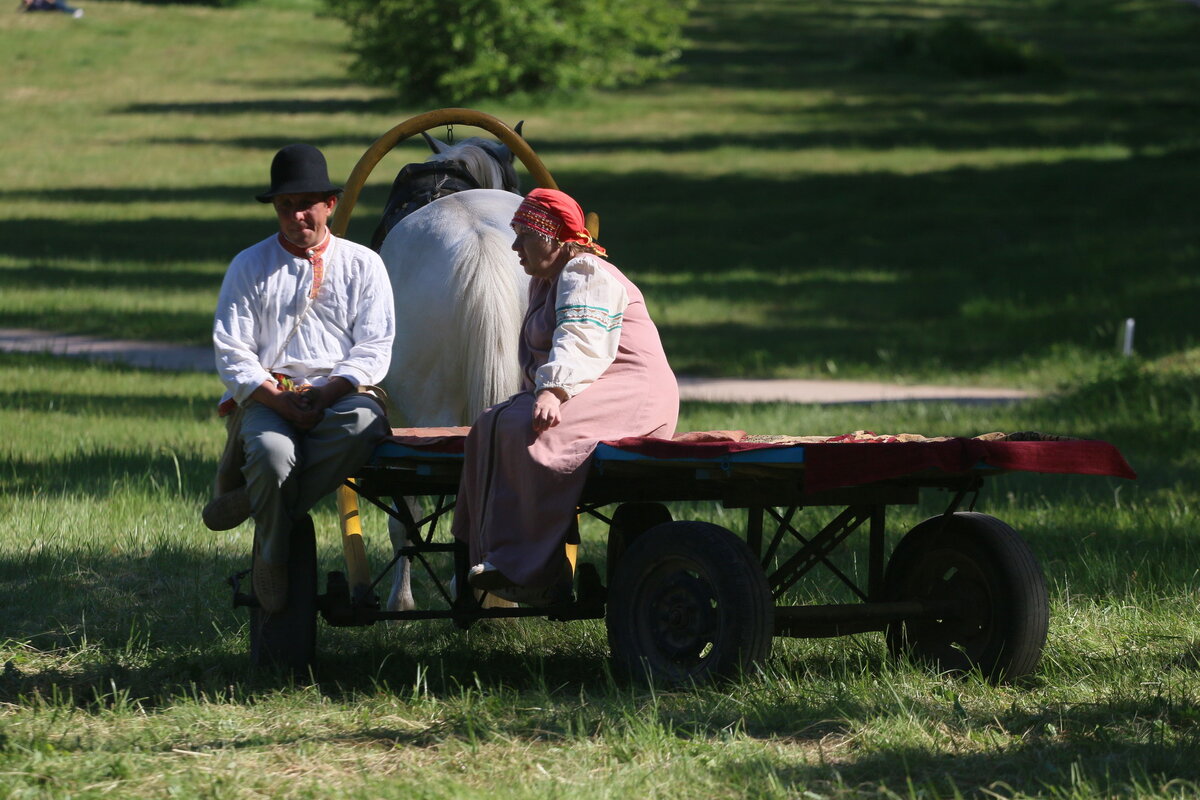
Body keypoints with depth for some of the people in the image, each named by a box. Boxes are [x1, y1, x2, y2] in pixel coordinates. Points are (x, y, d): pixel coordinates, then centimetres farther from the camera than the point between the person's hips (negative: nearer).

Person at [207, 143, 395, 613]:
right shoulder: (249, 267, 14)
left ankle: (247, 501, -26)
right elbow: (232, 352, 4)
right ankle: (272, 567, -14)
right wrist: (281, 401, -13)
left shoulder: (362, 265, 15)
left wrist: (324, 394, -13)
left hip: (341, 395, 1)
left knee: (366, 424, -38)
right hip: (268, 395, -1)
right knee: (271, 452, -37)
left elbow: (374, 349, 5)